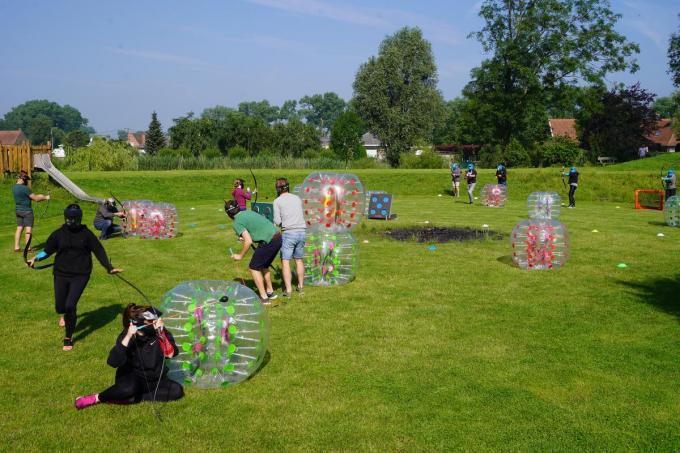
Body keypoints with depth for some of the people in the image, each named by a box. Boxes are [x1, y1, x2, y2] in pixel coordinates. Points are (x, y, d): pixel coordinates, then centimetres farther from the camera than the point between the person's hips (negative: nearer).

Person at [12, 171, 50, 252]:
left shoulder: (14, 187, 7)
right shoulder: (25, 188, -19)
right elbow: (35, 198, -14)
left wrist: (39, 197, 13)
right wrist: (45, 197, 1)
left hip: (18, 210, 8)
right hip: (27, 211, -8)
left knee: (19, 228, 12)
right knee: (28, 229, -3)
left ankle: (16, 247, 13)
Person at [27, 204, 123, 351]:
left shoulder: (86, 234, -2)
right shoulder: (58, 234, 2)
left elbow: (99, 251, 1)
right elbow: (48, 250, 7)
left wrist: (109, 267, -2)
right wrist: (36, 258, -10)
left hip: (80, 275, -2)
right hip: (61, 274, 2)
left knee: (70, 305, -12)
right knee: (60, 306, 3)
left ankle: (68, 338, 7)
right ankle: (65, 314, 46)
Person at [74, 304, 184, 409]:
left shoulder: (159, 331, -11)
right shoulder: (127, 335, -16)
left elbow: (171, 354, -23)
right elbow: (112, 362, -30)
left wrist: (161, 332, -31)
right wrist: (128, 337, -36)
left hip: (153, 381, 4)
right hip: (132, 377, -4)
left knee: (177, 390, -22)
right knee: (129, 389, -38)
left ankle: (133, 398, -19)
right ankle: (96, 398, -12)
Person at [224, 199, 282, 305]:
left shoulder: (237, 223, -5)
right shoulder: (248, 212, 18)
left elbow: (249, 241, -12)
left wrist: (240, 255, 0)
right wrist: (245, 237, 34)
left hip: (268, 242, -8)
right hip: (278, 238, 8)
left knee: (254, 268, 7)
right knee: (263, 266, 25)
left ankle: (264, 298, 7)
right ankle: (270, 292, 34)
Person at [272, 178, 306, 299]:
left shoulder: (277, 201, 0)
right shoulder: (297, 198, 13)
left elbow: (277, 221, -5)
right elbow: (300, 215, 15)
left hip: (289, 232, -5)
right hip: (302, 231, 5)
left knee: (285, 261, 0)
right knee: (299, 259, 17)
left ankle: (288, 290, -6)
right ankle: (301, 286, 25)